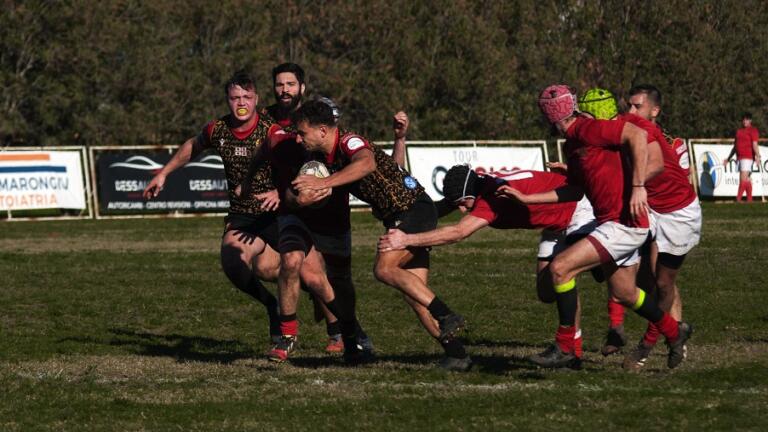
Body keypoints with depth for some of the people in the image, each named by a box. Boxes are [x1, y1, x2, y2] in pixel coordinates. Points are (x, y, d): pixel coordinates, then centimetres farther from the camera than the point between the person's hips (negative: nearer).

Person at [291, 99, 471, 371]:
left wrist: (323, 183, -45)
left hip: (415, 209, -10)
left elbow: (367, 163, -41)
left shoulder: (349, 142, -18)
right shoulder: (327, 158, 11)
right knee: (415, 294, 3)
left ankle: (446, 316, -23)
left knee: (384, 269, -23)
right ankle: (456, 354, 3)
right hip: (398, 218, 10)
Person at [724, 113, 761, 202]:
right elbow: (735, 146, 26)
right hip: (740, 157, 8)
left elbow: (755, 144, -13)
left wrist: (757, 156, -24)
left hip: (747, 157, -8)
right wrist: (728, 158, 27)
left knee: (743, 178, -14)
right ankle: (749, 199, 11)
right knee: (746, 179, 9)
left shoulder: (752, 130, -2)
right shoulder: (739, 131, 20)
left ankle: (738, 199, -18)